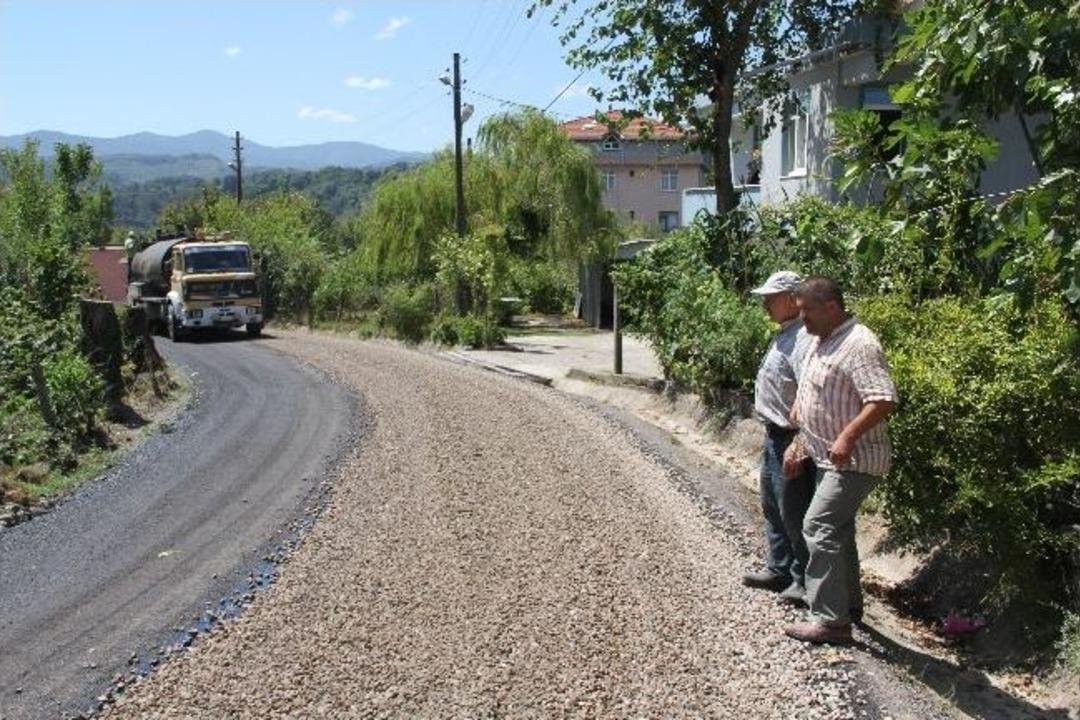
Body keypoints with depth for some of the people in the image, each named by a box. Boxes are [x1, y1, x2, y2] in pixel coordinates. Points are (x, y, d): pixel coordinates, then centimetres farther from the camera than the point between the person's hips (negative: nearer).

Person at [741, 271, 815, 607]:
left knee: (794, 514, 0)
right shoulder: (783, 335, 12)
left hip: (791, 439, -11)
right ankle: (779, 570, 35)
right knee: (772, 507, 21)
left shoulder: (803, 339, -21)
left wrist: (798, 445, -27)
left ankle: (805, 582, 13)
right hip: (774, 436, 11)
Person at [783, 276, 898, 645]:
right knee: (837, 531, 18)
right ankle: (849, 604, 32)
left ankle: (831, 620, -9)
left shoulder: (858, 344, -19)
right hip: (829, 458, 10)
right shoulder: (820, 342, 12)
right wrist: (799, 444, 19)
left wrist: (847, 437, -34)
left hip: (853, 460, -10)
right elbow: (811, 401, 21)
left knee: (819, 528, -14)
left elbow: (883, 400, -28)